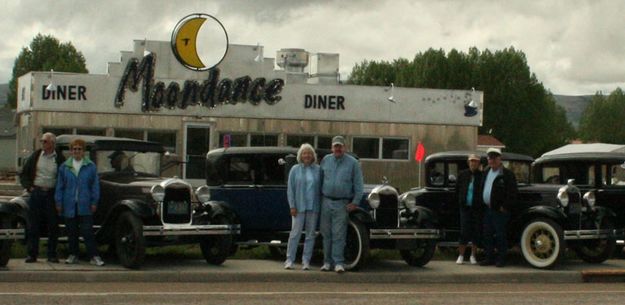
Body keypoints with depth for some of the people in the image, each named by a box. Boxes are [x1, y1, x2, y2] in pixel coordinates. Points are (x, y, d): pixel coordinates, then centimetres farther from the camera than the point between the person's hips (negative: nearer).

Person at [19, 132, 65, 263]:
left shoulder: (60, 159, 1)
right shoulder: (35, 156, 6)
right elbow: (23, 174, 13)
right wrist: (29, 187, 0)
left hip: (52, 194, -1)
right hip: (36, 193, 1)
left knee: (53, 226, 1)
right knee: (33, 225, 1)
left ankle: (52, 255, 8)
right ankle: (31, 254, 6)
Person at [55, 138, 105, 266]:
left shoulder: (90, 166, 4)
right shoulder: (64, 167, 8)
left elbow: (95, 185, 4)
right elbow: (60, 186, 9)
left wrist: (94, 202, -2)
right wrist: (59, 202, 4)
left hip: (85, 206, -2)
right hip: (69, 205, 2)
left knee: (87, 231, -6)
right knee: (72, 232, 7)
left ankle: (94, 256, -3)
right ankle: (73, 255, 17)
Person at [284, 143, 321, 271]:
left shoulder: (318, 170, 6)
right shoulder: (295, 170, 3)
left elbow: (321, 188, 8)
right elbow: (290, 189, 1)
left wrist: (320, 205, 1)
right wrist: (292, 206, -6)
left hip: (313, 207, 2)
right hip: (299, 207, -2)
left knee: (310, 234, 4)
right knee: (295, 233, -4)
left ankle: (306, 261, 10)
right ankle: (289, 260, 1)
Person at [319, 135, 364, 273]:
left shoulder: (353, 163, 0)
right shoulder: (325, 160, 10)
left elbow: (358, 184, 0)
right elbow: (320, 179, 16)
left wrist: (355, 202, -7)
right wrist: (319, 197, 10)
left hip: (342, 204, -3)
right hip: (326, 201, 3)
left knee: (339, 235, -6)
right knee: (326, 233, 6)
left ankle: (338, 263, -3)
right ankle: (327, 262, 13)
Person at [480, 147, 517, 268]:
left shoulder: (507, 174, -9)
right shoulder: (486, 171, 14)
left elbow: (512, 192, -13)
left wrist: (505, 207, -14)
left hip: (500, 210, -7)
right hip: (487, 209, 7)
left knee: (500, 235, -2)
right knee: (487, 234, 9)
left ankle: (501, 259, 5)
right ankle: (489, 258, 17)